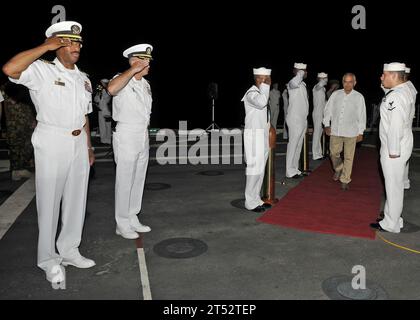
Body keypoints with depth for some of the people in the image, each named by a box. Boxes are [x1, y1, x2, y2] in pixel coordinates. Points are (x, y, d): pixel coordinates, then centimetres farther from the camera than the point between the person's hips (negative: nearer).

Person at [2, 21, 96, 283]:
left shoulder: (83, 79, 15)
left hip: (79, 143, 6)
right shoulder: (42, 70, -5)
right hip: (52, 143, -6)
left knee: (76, 200, 12)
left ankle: (69, 250, 28)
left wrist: (89, 146, 15)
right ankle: (48, 259, 15)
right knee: (50, 202, 2)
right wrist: (45, 47, -16)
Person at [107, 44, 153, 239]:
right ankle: (122, 225, 10)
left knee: (138, 180, 13)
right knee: (125, 181, -2)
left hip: (143, 136, 8)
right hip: (126, 136, -8)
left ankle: (133, 219, 25)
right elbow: (111, 89, -36)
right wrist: (133, 70, -30)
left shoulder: (145, 84, 14)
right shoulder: (122, 79, -11)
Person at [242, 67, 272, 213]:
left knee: (260, 169, 12)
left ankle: (256, 199, 20)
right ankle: (250, 202, 0)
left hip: (263, 135, 9)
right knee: (254, 168, -8)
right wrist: (265, 86, -22)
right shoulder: (251, 93, -12)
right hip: (254, 134, -9)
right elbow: (261, 103, -35)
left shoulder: (262, 93, 17)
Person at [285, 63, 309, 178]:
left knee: (298, 145, 13)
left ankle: (295, 169, 22)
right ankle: (290, 171, 3)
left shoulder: (302, 84, 17)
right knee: (293, 145, -4)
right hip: (295, 120, -9)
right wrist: (300, 73, -21)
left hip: (302, 120, 9)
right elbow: (294, 83, -41)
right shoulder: (292, 83, -12)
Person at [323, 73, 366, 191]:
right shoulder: (335, 94, 3)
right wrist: (327, 125, 3)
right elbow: (328, 110, 9)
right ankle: (338, 169, 38)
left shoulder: (359, 97, -2)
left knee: (348, 157, 2)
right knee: (334, 153, 9)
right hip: (335, 130, 2)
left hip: (351, 132, -2)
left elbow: (362, 116, 1)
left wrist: (360, 132, 0)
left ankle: (345, 180, 12)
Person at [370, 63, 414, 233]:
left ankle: (391, 224, 12)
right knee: (395, 185, 20)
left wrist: (393, 151, -20)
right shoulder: (405, 90, 11)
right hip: (403, 144, 10)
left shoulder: (395, 96, -21)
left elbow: (396, 125, -23)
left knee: (393, 186, 0)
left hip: (394, 149, -10)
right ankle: (392, 217, 34)